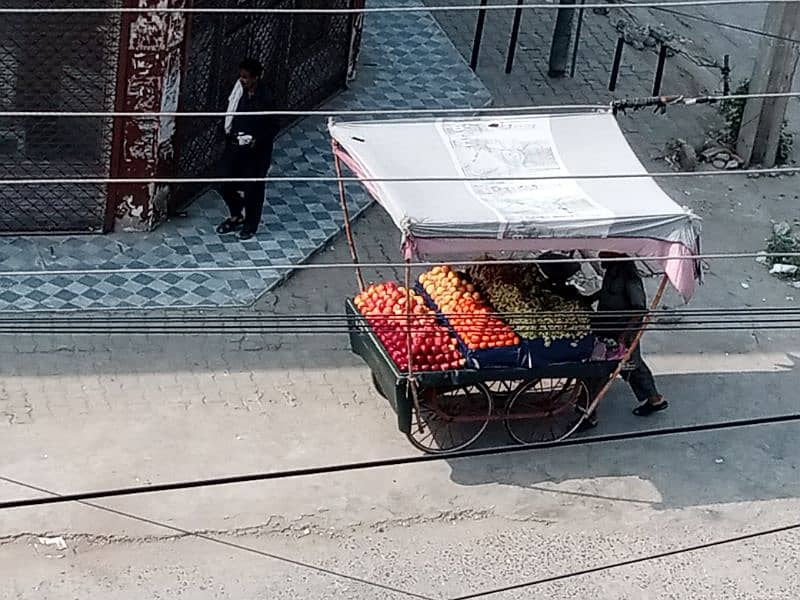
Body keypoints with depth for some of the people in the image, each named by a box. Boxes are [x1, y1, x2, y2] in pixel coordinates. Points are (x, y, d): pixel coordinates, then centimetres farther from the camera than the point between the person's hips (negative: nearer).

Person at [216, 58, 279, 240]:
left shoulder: (265, 98, -21)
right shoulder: (239, 90, -4)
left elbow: (273, 127, -13)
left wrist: (257, 140, -23)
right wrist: (229, 134, -1)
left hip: (256, 150, -6)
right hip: (235, 145, 6)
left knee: (253, 188, 8)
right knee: (227, 184, 11)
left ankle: (251, 224, 29)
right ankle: (236, 216, 35)